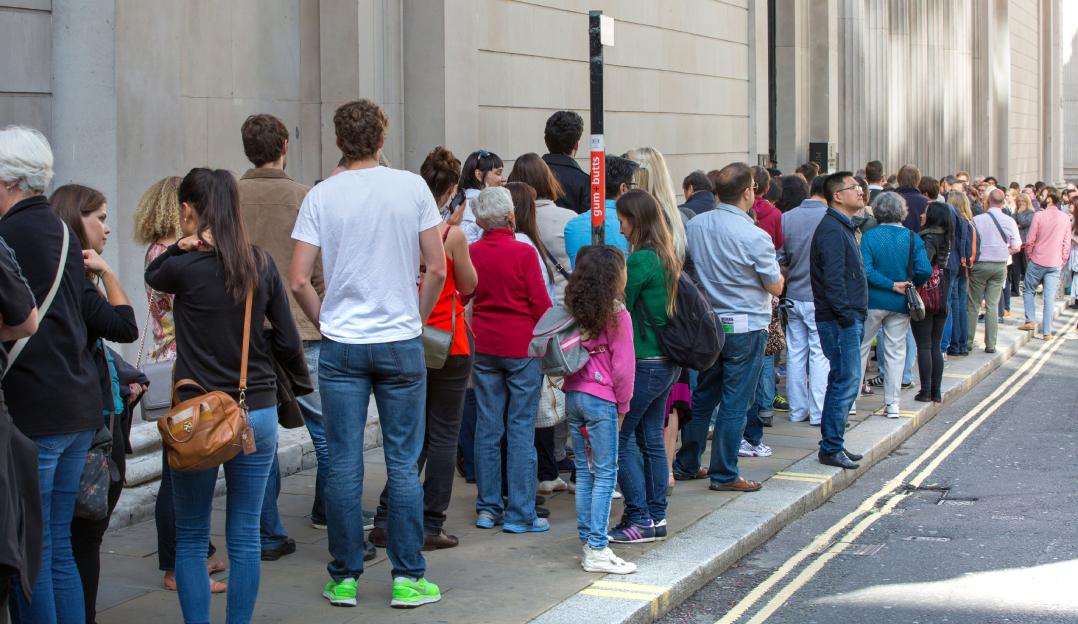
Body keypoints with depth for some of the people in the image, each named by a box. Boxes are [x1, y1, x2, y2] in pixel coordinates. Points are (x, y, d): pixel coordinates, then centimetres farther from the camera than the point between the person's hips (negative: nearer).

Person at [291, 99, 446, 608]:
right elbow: (437, 269, -3)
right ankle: (407, 578, 8)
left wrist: (325, 321, 10)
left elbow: (299, 281, -5)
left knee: (343, 465, 6)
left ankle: (344, 579, 12)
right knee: (403, 463, 5)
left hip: (340, 347, 1)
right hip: (400, 343, 0)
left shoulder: (321, 196, -2)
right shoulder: (412, 188, -2)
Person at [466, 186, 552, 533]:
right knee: (521, 427, 0)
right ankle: (520, 514, 2)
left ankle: (488, 507, 15)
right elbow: (540, 303, -9)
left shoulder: (471, 253, 1)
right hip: (522, 347, -4)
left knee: (487, 427, 9)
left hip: (484, 347, 4)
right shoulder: (524, 253, -12)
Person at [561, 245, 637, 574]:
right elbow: (622, 365, -9)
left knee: (584, 471, 12)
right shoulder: (617, 315, -10)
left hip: (572, 395, 6)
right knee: (605, 474, -2)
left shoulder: (573, 310, 7)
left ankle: (588, 539, 17)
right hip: (601, 399, -6)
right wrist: (623, 406, 2)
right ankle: (597, 551, -4)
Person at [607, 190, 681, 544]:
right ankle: (657, 517, 18)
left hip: (644, 364, -9)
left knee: (616, 439, -3)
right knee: (652, 439, 14)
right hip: (667, 363, 9)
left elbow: (620, 309, -11)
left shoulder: (641, 260, -16)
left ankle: (640, 519, -1)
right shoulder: (667, 257, 11)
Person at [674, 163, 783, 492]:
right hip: (746, 327, -6)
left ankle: (686, 465, 24)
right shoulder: (755, 237, -18)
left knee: (702, 396, 17)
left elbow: (685, 265, 14)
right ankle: (724, 474, 8)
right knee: (735, 403, 2)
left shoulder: (695, 225, -1)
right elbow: (775, 287, -8)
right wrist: (771, 266, 12)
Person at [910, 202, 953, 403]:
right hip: (942, 298, 7)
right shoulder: (946, 238, 10)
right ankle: (937, 391, 14)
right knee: (936, 346, 12)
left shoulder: (928, 238, -14)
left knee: (924, 346, -1)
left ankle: (926, 391, 0)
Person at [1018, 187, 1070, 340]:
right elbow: (1067, 243, 3)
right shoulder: (1066, 218, -1)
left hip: (1038, 260, -3)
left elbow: (1030, 240, -8)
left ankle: (1031, 320, 8)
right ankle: (1047, 331, 4)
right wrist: (1062, 261, 14)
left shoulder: (1039, 216, -11)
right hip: (1055, 264, 3)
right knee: (1049, 297, 4)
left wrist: (1028, 255, 9)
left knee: (1028, 290, 17)